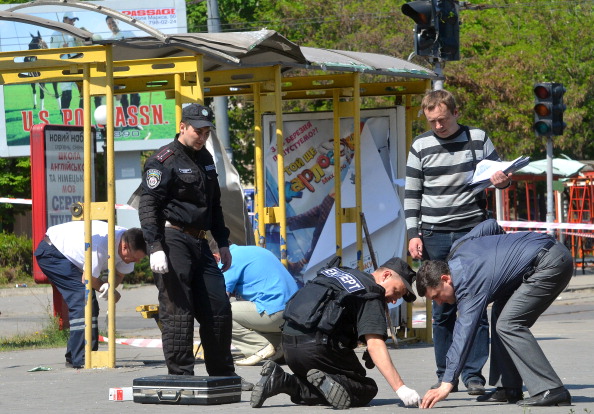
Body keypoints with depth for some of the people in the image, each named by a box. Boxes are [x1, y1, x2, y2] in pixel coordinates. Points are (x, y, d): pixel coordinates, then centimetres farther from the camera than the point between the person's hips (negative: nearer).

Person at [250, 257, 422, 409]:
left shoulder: (336, 272, 22)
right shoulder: (371, 295, -4)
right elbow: (375, 345, -17)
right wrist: (401, 389, -21)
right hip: (319, 346, -8)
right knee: (367, 389, 4)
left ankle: (280, 380, -1)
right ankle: (325, 382, -23)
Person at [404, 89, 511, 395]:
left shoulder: (478, 139, 4)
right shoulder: (421, 146, 6)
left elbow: (498, 174, 14)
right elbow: (411, 194, 9)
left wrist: (502, 181, -11)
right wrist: (413, 234, 0)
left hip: (473, 231, -1)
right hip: (435, 236, 1)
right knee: (442, 308, 2)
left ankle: (473, 373, -1)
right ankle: (446, 375, 9)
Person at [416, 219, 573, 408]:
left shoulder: (470, 285, -18)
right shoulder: (458, 250, 8)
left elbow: (463, 333, -23)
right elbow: (491, 225, 21)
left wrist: (446, 384, -27)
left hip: (550, 263, -11)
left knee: (507, 325, -15)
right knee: (501, 314, 13)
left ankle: (551, 390, -19)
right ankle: (509, 388, 12)